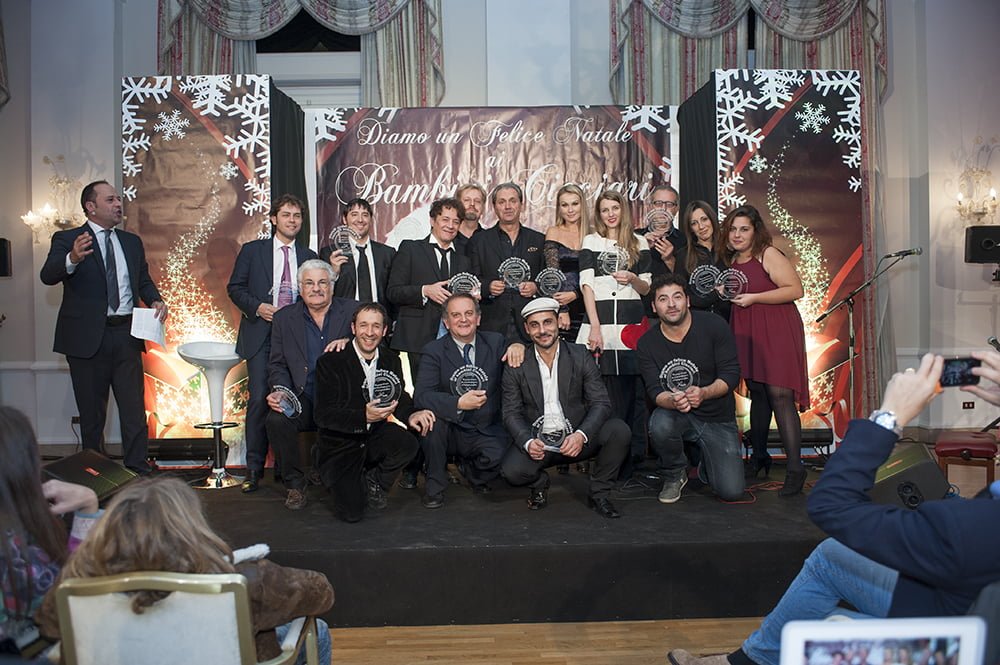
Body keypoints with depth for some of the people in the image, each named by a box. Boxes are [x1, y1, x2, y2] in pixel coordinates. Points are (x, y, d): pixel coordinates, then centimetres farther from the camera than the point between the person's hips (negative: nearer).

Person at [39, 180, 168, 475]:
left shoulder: (132, 242, 13)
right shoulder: (67, 239, -3)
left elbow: (144, 280, 19)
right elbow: (48, 276, -17)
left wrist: (156, 300, -2)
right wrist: (72, 259, -38)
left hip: (126, 335, 4)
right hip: (87, 337, -3)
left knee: (135, 409, 4)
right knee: (92, 412, 8)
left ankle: (138, 472, 11)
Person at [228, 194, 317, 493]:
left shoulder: (308, 256, 14)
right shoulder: (252, 250, 8)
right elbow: (235, 288, 6)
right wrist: (257, 307, -9)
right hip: (260, 335, -2)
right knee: (259, 399, -9)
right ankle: (254, 467, 0)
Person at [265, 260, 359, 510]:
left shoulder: (352, 310, 7)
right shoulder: (283, 318, 11)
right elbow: (277, 364, 8)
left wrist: (349, 342, -21)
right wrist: (279, 392, -12)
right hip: (302, 399, 2)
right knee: (276, 419, -27)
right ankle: (294, 484, -4)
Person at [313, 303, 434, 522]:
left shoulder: (391, 360, 4)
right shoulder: (330, 362, -12)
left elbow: (400, 398, 5)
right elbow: (322, 415, -18)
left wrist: (410, 414, -20)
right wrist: (365, 416, -34)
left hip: (374, 437, 4)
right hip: (341, 445, -4)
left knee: (408, 444, -29)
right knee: (352, 512, -19)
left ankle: (373, 479, 3)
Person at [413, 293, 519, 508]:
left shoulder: (495, 342, 3)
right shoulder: (434, 351, -6)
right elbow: (421, 396, -18)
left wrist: (519, 346, -15)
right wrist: (458, 403, -35)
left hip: (487, 434, 1)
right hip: (451, 432, -1)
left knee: (500, 457, -29)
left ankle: (470, 469, 11)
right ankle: (435, 485, -8)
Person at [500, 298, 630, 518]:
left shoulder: (580, 356, -1)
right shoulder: (516, 366, -1)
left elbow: (601, 403, -6)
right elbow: (512, 413, -1)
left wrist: (581, 435, -25)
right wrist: (528, 442, -22)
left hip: (577, 439, 1)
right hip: (538, 442, 0)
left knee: (619, 430, -26)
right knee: (512, 470, -29)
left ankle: (599, 493, -2)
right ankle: (540, 482, 10)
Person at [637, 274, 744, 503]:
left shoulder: (713, 326, -11)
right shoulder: (647, 343, -7)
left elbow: (731, 374, -13)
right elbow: (654, 390, -11)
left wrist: (703, 393, -33)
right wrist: (673, 401, -35)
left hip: (718, 418, -1)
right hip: (677, 414, 1)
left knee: (731, 492, -12)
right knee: (659, 425, -36)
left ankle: (705, 460, 25)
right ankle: (674, 475, -3)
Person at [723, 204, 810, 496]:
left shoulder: (768, 254, -7)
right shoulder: (731, 261, 14)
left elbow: (795, 289, -15)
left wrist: (754, 298, -17)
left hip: (776, 331, -6)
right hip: (746, 333, 7)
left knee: (779, 394, -12)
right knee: (757, 393, 12)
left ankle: (795, 469, -9)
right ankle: (759, 456, 23)